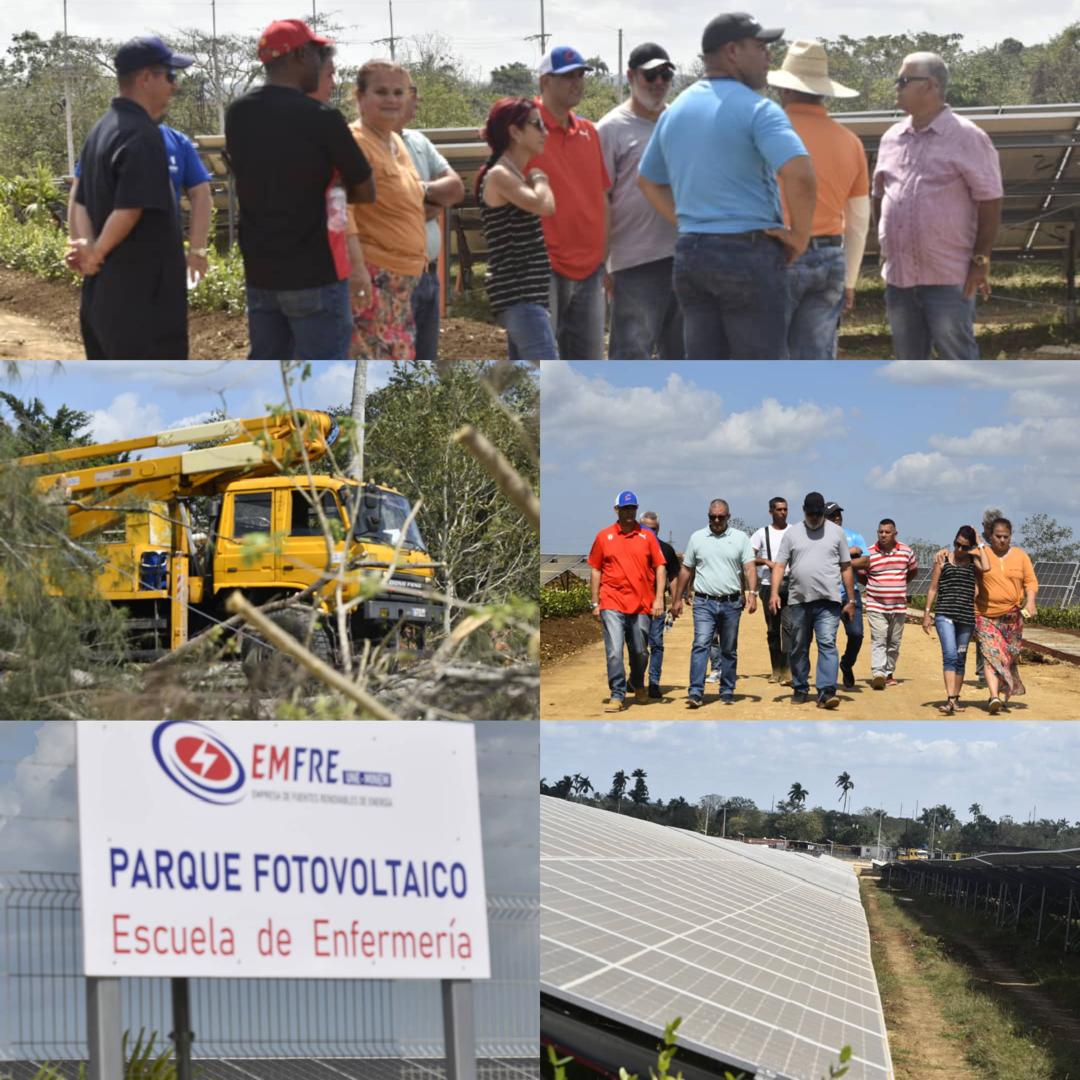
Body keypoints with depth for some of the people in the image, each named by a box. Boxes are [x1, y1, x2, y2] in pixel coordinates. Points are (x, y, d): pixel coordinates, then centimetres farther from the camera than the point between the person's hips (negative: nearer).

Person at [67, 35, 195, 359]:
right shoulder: (142, 136, -18)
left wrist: (86, 246, -6)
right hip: (141, 299, -10)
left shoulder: (102, 130, 13)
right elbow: (127, 212, -24)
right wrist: (96, 254, -10)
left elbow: (81, 202, 11)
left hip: (101, 296, 10)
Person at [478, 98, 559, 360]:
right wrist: (539, 179, -6)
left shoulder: (515, 175, 17)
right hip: (519, 298, -10)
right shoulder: (499, 176, -11)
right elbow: (544, 206, -24)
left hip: (528, 296, 10)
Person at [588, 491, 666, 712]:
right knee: (614, 651, -11)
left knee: (639, 651, 12)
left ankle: (638, 686, 36)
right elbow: (595, 570, 9)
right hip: (612, 604, -1)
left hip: (641, 605, 1)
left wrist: (659, 599, -4)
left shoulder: (647, 536, 6)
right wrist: (595, 603, 6)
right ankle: (617, 695, -8)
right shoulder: (604, 536, 5)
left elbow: (659, 568, 6)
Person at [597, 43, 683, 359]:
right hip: (637, 261, -6)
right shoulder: (612, 128, -4)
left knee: (681, 351, 14)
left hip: (685, 256, 6)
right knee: (632, 350, -8)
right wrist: (600, 264, -11)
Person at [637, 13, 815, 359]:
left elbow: (649, 181, 25)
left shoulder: (675, 111, 13)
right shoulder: (756, 109, -11)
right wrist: (799, 235, -11)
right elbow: (799, 174, -25)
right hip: (748, 253, -7)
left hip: (690, 253, 7)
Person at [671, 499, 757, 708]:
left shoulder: (740, 538, 5)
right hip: (704, 602, -1)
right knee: (701, 645, -13)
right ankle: (695, 692, -19)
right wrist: (677, 599, 10)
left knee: (729, 650, 8)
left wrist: (752, 593, -16)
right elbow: (686, 570, 12)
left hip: (731, 603, 1)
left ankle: (727, 692, 16)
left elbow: (749, 567, -2)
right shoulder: (697, 538, 8)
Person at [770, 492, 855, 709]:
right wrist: (774, 592, -10)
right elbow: (780, 565, 4)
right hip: (799, 601, 2)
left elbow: (846, 568, 10)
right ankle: (800, 689, 21)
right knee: (799, 647, 9)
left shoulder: (836, 532, 8)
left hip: (828, 601, -2)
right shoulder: (792, 533, 8)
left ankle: (826, 691, -19)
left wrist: (851, 600, 7)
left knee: (827, 644, -13)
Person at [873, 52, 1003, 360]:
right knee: (909, 361, 12)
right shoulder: (892, 138, 11)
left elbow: (989, 202, -8)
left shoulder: (966, 137, -8)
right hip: (899, 276, 7)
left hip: (948, 277, -7)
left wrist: (980, 260, -12)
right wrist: (885, 248, 13)